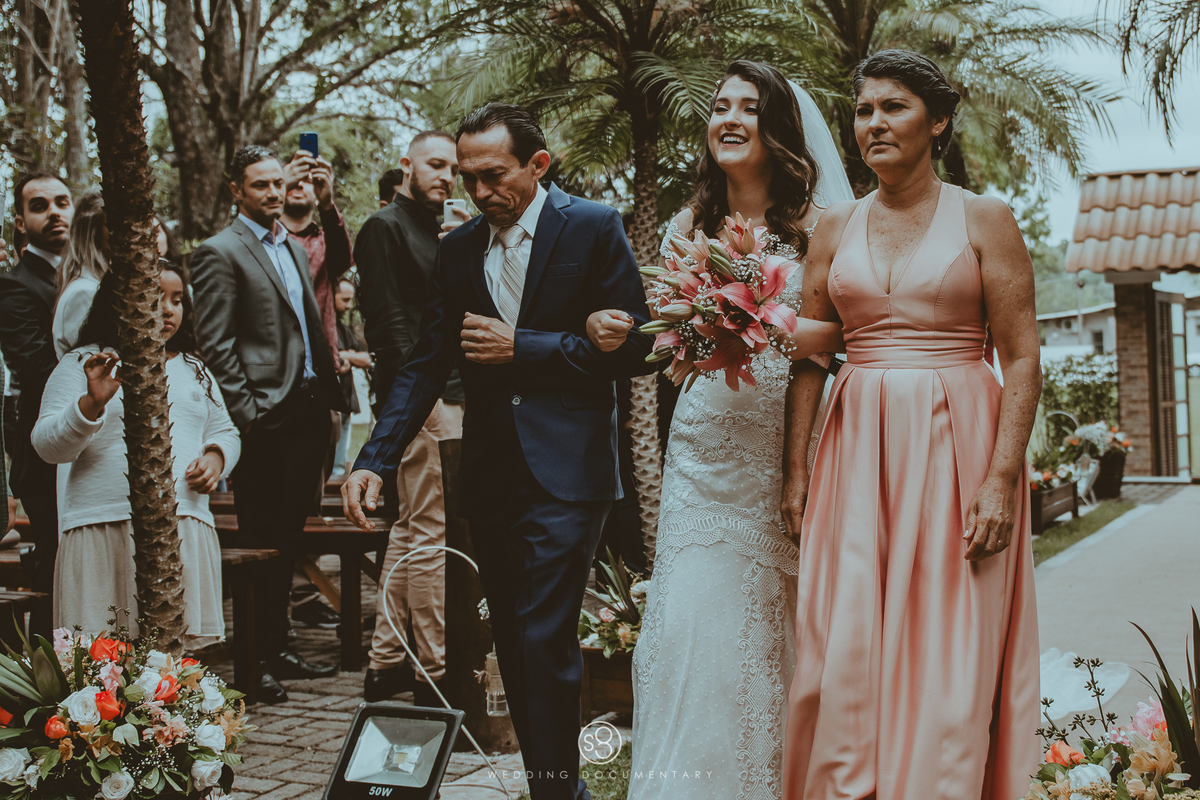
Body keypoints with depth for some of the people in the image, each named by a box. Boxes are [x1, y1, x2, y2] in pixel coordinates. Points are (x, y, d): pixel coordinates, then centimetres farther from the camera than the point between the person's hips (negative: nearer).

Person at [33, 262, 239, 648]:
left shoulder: (194, 369, 21)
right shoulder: (80, 365, 5)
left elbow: (224, 431, 28)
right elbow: (48, 446, -3)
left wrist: (216, 456, 5)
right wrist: (92, 402, -20)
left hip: (188, 530, 4)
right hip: (106, 530, -4)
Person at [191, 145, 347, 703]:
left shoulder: (293, 249, 18)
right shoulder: (220, 253, -7)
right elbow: (215, 345, -12)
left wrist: (329, 393, 13)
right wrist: (246, 415, -16)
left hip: (307, 411, 8)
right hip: (267, 420, -8)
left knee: (287, 541, 14)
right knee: (260, 543, -2)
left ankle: (278, 650, 23)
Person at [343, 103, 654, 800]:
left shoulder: (593, 227, -3)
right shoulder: (458, 249, 10)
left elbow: (635, 344, -7)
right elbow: (428, 364, 8)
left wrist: (525, 348, -11)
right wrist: (376, 459, -5)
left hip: (565, 470, -5)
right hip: (491, 475, 6)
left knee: (544, 638, -12)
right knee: (515, 644, 11)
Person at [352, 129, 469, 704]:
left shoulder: (440, 231, 21)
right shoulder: (385, 227, -6)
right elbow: (387, 319, -15)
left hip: (446, 398, 10)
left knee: (410, 531, 13)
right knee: (430, 533, -7)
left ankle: (386, 663, 21)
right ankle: (436, 673, -1)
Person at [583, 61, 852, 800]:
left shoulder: (816, 223, 0)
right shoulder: (690, 225, 12)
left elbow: (844, 328, -7)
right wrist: (614, 331, -4)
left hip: (784, 452, -3)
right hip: (703, 448, 3)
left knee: (770, 624, 1)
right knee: (690, 618, -2)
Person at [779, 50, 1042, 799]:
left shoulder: (984, 220, 0)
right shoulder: (836, 228, 10)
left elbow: (1022, 359, -4)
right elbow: (807, 356, 11)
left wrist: (1003, 477, -13)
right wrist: (797, 466, 3)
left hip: (956, 445, -3)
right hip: (857, 451, 3)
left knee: (948, 657, 1)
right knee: (845, 650, 1)